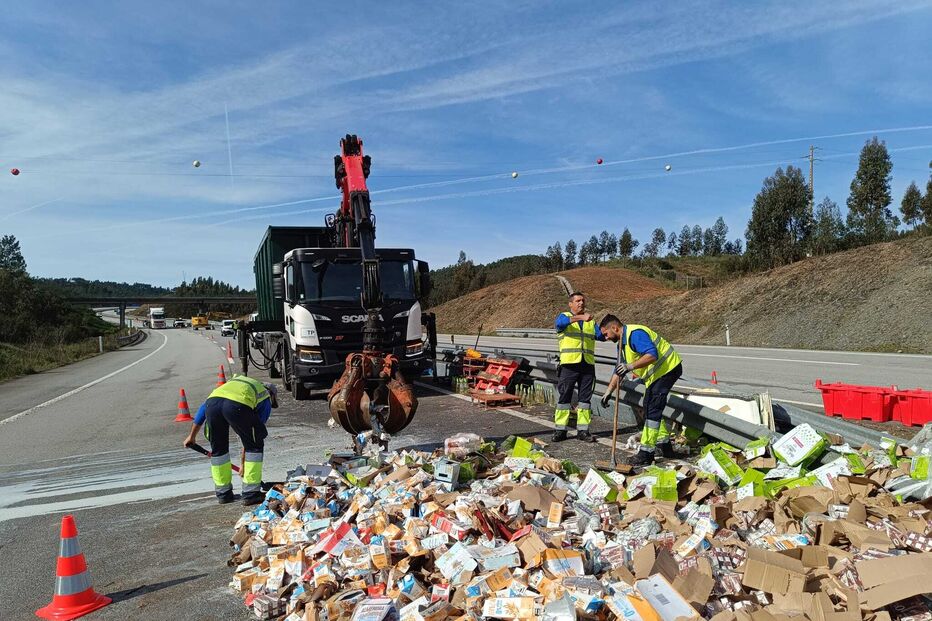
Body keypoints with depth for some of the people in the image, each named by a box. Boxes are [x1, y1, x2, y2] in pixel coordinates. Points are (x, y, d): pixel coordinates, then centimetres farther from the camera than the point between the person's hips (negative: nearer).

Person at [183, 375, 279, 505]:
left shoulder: (235, 380, 43)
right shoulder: (266, 399, 31)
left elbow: (204, 407, 38)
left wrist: (192, 435, 45)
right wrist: (243, 464, 37)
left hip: (212, 401, 5)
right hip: (237, 405, -4)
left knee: (218, 448, 24)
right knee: (255, 445, 16)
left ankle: (223, 493, 34)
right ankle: (251, 494, 16)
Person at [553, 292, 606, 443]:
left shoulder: (591, 321, 19)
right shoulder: (564, 316, 6)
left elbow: (600, 335, 4)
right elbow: (560, 323, -20)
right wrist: (580, 317, -33)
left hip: (588, 364, 4)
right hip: (569, 364, -4)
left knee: (585, 398, 6)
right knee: (565, 397, -1)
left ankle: (583, 430, 12)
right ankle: (560, 430, 6)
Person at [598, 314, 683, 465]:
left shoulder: (635, 334, -20)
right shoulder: (621, 343, 13)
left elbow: (652, 355, -32)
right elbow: (619, 370, 19)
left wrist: (631, 366, -37)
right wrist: (608, 392, 15)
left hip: (668, 368, -11)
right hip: (657, 373, 11)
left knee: (652, 410, -13)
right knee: (650, 408, 17)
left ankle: (646, 453, -11)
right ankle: (665, 446, 29)